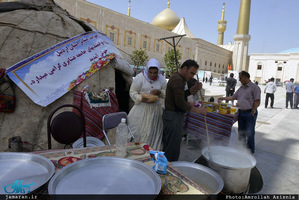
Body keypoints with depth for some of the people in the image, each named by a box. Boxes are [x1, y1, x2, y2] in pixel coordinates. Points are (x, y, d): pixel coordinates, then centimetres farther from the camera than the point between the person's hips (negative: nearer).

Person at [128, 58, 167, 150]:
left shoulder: (161, 79, 5)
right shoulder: (140, 77, -6)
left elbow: (166, 93, 9)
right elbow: (132, 92, -6)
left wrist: (159, 92, -13)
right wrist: (142, 99, -23)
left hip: (156, 110, 3)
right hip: (141, 109, -3)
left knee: (154, 132, 9)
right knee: (138, 131, 1)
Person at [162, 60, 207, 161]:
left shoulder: (177, 78, 17)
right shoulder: (178, 80, -17)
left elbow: (183, 95, 17)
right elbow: (180, 102, -22)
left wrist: (195, 88, 2)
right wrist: (197, 110, -17)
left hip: (171, 116, 11)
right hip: (173, 116, -11)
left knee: (167, 146, 18)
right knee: (173, 149, -4)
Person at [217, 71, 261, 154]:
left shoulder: (254, 87, -8)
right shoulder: (241, 88, 14)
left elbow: (257, 101, -12)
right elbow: (233, 97, 19)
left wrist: (253, 112, -17)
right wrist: (223, 98, 15)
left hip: (249, 113, -7)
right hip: (240, 113, 7)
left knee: (249, 133, -2)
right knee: (241, 132, 14)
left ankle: (250, 151, 12)